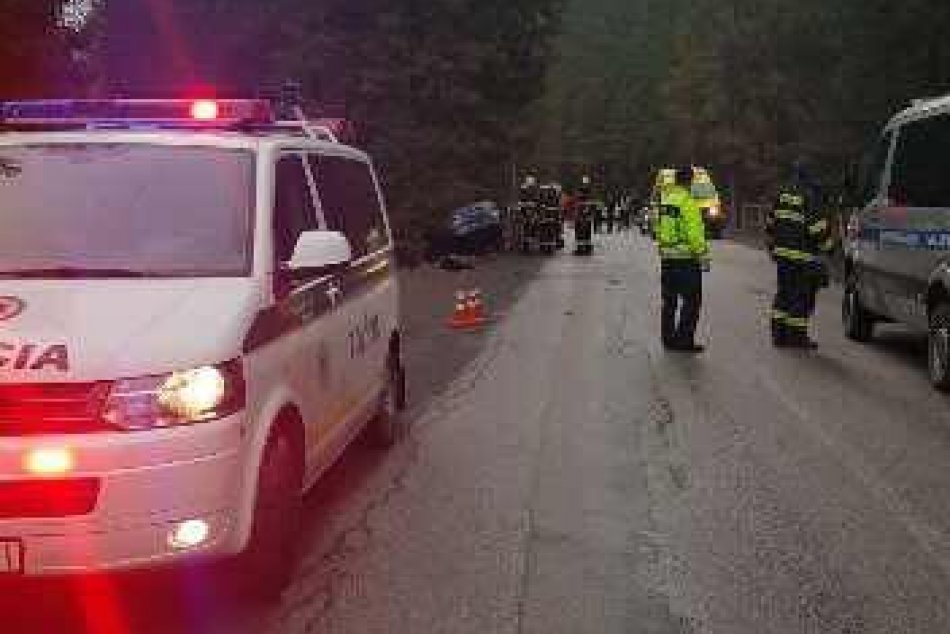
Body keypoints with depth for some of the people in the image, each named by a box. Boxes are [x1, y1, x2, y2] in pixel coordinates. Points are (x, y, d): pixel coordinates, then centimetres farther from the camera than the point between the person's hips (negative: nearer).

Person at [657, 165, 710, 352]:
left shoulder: (663, 199, 9)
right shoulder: (687, 201, -14)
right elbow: (695, 233, -18)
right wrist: (703, 256, -14)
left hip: (666, 257, 8)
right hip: (686, 258, -8)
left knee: (669, 301, 14)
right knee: (691, 301, -2)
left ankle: (668, 338, 18)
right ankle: (684, 340, -4)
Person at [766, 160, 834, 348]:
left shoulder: (783, 193, 10)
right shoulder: (810, 195, -12)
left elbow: (771, 222, 17)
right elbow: (817, 226, -16)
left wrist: (772, 245, 26)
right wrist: (826, 245, -3)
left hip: (782, 252, 7)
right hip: (803, 255, -7)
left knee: (784, 292, 15)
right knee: (803, 295, 1)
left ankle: (779, 332, 17)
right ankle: (797, 334, 4)